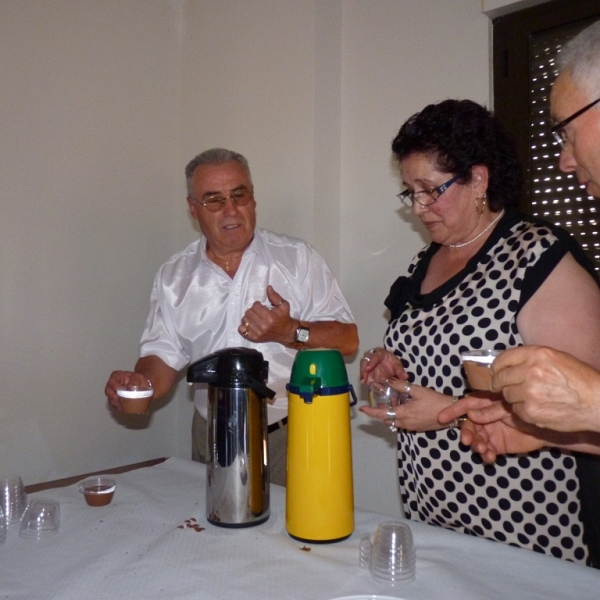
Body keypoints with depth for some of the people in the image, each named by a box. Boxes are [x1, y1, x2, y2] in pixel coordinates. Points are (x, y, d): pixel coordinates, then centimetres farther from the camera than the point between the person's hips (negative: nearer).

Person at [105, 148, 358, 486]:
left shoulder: (297, 258, -3)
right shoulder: (174, 277, 4)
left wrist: (290, 332, -20)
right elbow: (164, 355, 5)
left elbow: (347, 339, -5)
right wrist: (141, 384, -15)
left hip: (291, 436, -2)